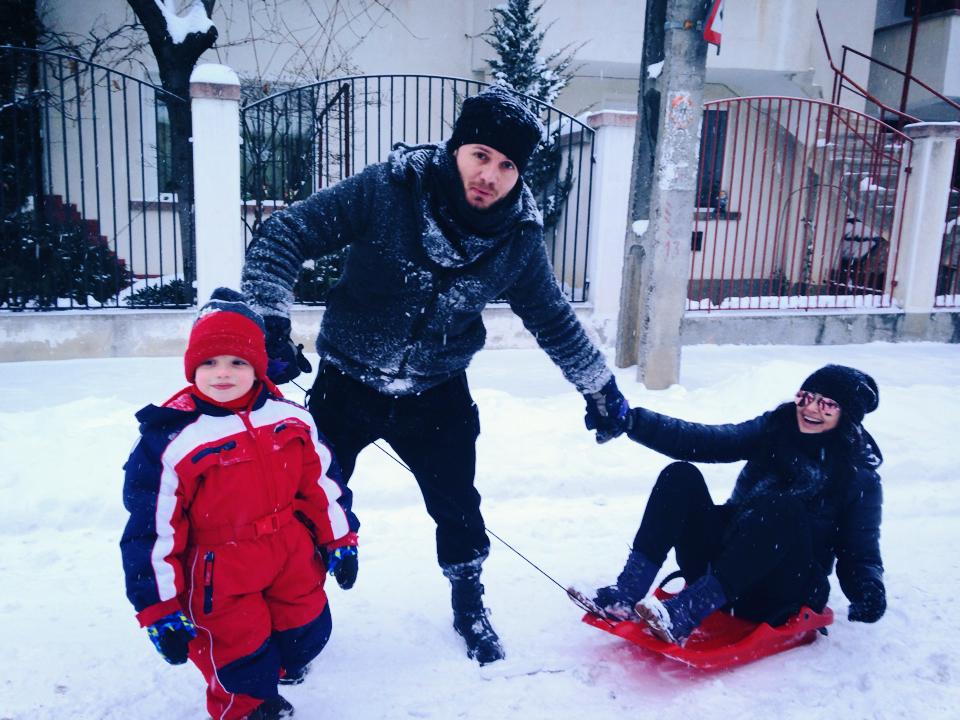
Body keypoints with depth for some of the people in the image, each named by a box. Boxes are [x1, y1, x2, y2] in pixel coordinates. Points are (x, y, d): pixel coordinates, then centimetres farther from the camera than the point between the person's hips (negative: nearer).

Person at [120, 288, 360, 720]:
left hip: (291, 552, 5)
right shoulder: (171, 439, -17)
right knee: (241, 656, 4)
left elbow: (321, 482, 8)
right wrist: (161, 612, -10)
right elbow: (152, 530, -13)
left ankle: (284, 666, 52)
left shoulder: (290, 418, -4)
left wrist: (340, 540, 11)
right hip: (219, 572, -4)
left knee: (308, 632, 17)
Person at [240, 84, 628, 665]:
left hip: (436, 396, 2)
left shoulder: (520, 236, -11)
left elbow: (552, 318, 5)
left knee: (458, 506, 13)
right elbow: (283, 236, -17)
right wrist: (271, 326, -27)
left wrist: (600, 387, 11)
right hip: (345, 383, -2)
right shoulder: (386, 190, -22)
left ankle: (470, 606, 42)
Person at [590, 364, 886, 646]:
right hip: (721, 560, 4)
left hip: (780, 595, -3)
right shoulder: (773, 429, 3)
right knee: (680, 476, -19)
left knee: (786, 507, -34)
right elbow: (699, 441, -8)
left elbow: (861, 552, -3)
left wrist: (869, 590, -26)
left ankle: (684, 613, -41)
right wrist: (634, 421, -20)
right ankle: (627, 594, -31)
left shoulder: (860, 475, -2)